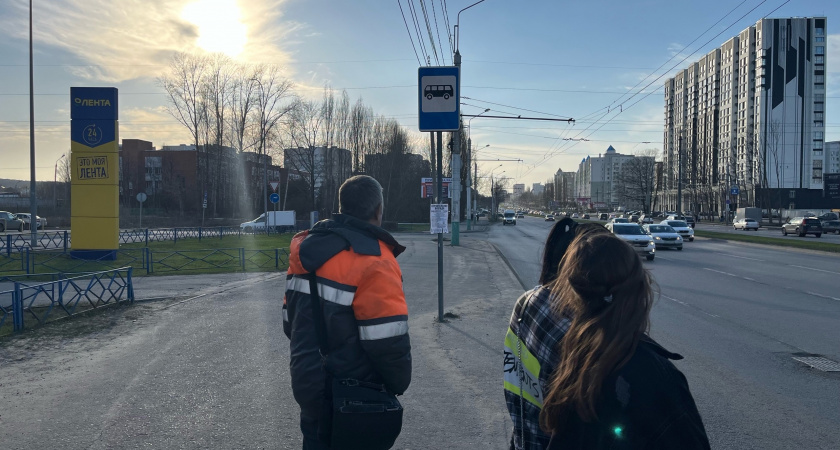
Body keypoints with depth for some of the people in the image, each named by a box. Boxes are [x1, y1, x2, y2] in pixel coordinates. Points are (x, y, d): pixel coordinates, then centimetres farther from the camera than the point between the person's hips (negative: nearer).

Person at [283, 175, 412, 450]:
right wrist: (399, 383, -4)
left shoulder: (305, 249, 2)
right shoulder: (373, 261, -21)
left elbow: (290, 323, 11)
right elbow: (388, 342, -23)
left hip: (310, 392, 7)